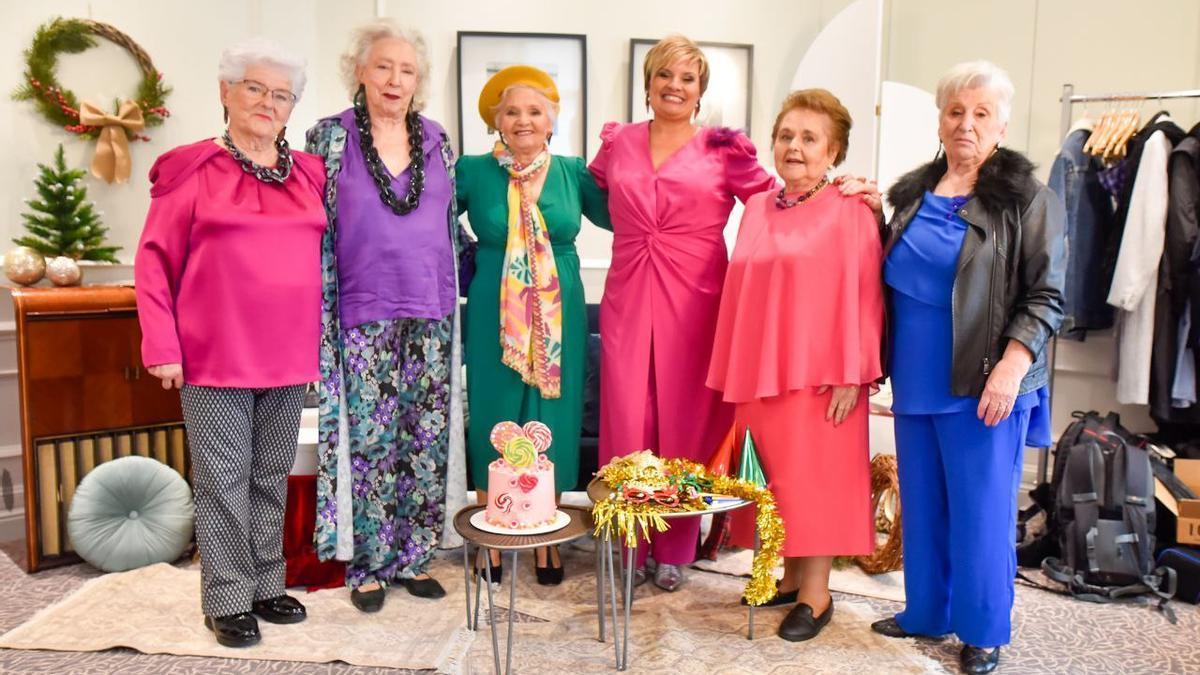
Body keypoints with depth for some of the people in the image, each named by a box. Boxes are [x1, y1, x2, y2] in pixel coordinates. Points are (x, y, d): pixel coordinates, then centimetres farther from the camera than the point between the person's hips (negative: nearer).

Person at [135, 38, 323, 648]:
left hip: (288, 358, 4)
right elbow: (154, 262, -3)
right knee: (223, 481, 4)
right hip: (216, 357, -4)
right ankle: (228, 599, 18)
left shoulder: (309, 173, 8)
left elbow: (323, 258, 14)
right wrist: (163, 347, -8)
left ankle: (267, 586, 28)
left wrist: (322, 336, 10)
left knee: (271, 478, 14)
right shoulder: (192, 170, -3)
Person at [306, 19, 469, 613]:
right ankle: (367, 565, 16)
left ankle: (412, 557, 21)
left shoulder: (435, 139, 10)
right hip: (365, 318, -3)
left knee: (428, 443, 6)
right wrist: (320, 317, -6)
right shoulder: (331, 137, 0)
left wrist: (456, 301, 11)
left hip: (432, 318, 4)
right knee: (369, 443, 0)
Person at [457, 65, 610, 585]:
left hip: (559, 317, 2)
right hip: (494, 318, -1)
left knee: (553, 422, 7)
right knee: (492, 421, 7)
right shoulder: (472, 171, -1)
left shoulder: (573, 171, 4)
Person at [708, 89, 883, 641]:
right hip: (759, 369, 6)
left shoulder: (850, 211, -7)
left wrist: (852, 376, -14)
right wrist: (734, 369, 12)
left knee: (812, 476, 0)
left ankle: (816, 594, 13)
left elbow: (865, 298, -10)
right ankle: (791, 576, 26)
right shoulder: (757, 209, 11)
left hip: (818, 372, -6)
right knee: (776, 476, 11)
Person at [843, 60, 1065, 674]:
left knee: (980, 509, 4)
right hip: (916, 380, 5)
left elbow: (1046, 295, -8)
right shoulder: (911, 193, 10)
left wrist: (1012, 365, -18)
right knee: (921, 504, 15)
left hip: (980, 385, -5)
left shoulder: (1027, 200, -5)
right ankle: (926, 613, 31)